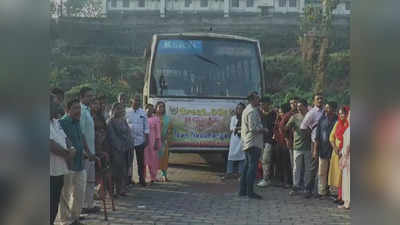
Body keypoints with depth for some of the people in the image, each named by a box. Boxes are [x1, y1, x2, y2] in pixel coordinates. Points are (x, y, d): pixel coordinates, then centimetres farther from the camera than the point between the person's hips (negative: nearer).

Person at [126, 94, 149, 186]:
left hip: (140, 140, 2)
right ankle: (128, 178, 12)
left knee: (141, 161, 7)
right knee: (129, 160, 2)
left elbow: (146, 127, 7)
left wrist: (146, 139, 2)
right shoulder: (126, 112, 0)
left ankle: (141, 178, 17)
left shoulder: (143, 113, 6)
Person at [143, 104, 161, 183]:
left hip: (152, 142, -2)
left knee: (153, 160, 2)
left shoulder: (156, 119, 0)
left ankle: (153, 177, 12)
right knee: (143, 159, 1)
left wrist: (156, 143, -10)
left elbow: (158, 131, -3)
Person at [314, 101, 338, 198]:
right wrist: (315, 149, 2)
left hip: (334, 150, -3)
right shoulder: (322, 120, 4)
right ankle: (322, 192, 16)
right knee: (321, 173, 6)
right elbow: (317, 136, 6)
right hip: (323, 150, 3)